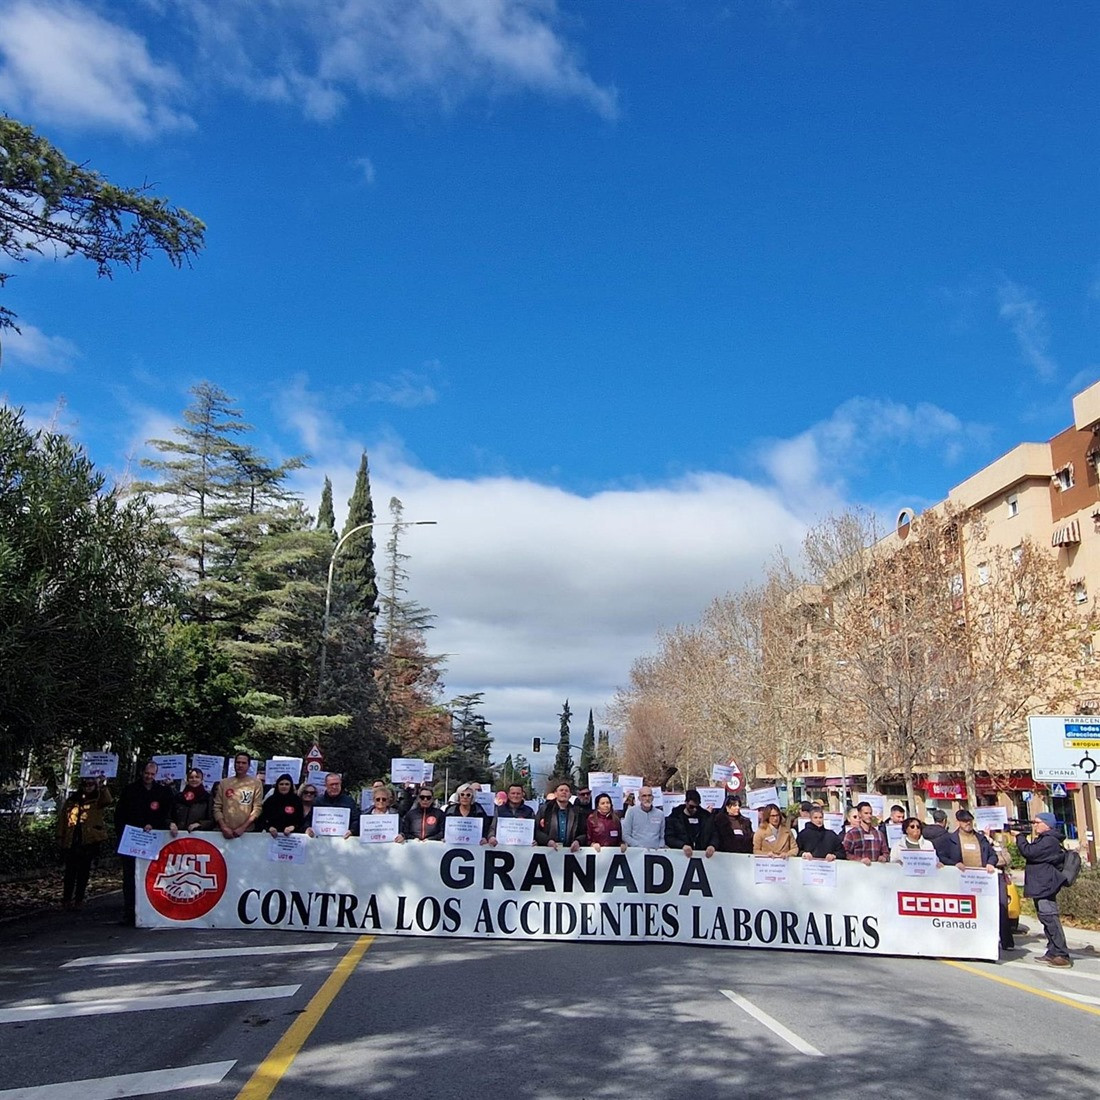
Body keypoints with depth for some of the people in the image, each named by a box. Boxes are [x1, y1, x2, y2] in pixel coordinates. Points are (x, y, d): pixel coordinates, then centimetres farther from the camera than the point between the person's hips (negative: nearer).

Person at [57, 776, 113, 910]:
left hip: (89, 842, -2)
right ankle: (66, 899, 15)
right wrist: (60, 836, 9)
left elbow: (107, 800, -22)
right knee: (70, 872, 6)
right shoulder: (72, 800, 10)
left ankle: (79, 900, 12)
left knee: (84, 873, 5)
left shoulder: (98, 800, 2)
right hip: (71, 842, 2)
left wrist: (103, 787, -36)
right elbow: (62, 818, 14)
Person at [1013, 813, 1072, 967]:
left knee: (1050, 919, -12)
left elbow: (1029, 852, -21)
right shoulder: (1043, 840, 21)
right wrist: (1021, 837, 9)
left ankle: (1062, 955, -11)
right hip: (1040, 887, 12)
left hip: (1045, 888, -12)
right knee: (1047, 919, 15)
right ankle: (1053, 953, 21)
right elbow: (1030, 852, 21)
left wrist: (1019, 836, -9)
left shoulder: (1049, 841, -15)